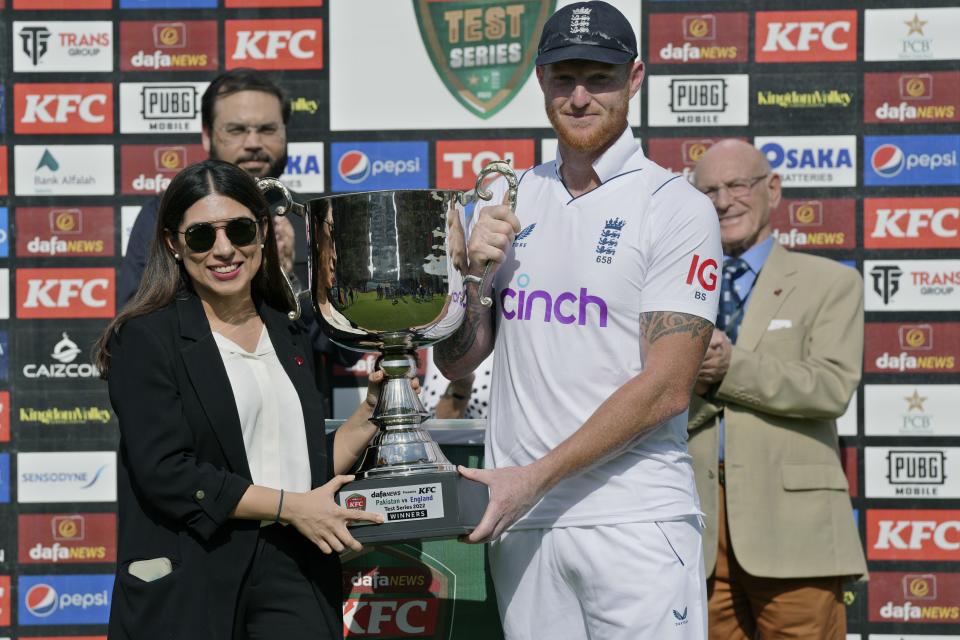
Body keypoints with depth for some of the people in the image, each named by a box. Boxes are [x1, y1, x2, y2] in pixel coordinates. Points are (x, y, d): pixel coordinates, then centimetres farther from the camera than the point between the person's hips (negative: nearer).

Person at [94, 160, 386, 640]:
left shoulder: (290, 337, 14)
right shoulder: (147, 339, -5)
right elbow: (165, 473, -15)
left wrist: (369, 415, 2)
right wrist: (291, 507, -14)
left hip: (293, 568, 5)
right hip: (193, 582, -4)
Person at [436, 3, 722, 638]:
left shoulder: (677, 208, -4)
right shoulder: (506, 202, 12)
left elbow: (665, 389, -11)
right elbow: (457, 362, 14)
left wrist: (534, 478, -14)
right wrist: (474, 272, -5)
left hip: (635, 520, -4)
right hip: (520, 518, 4)